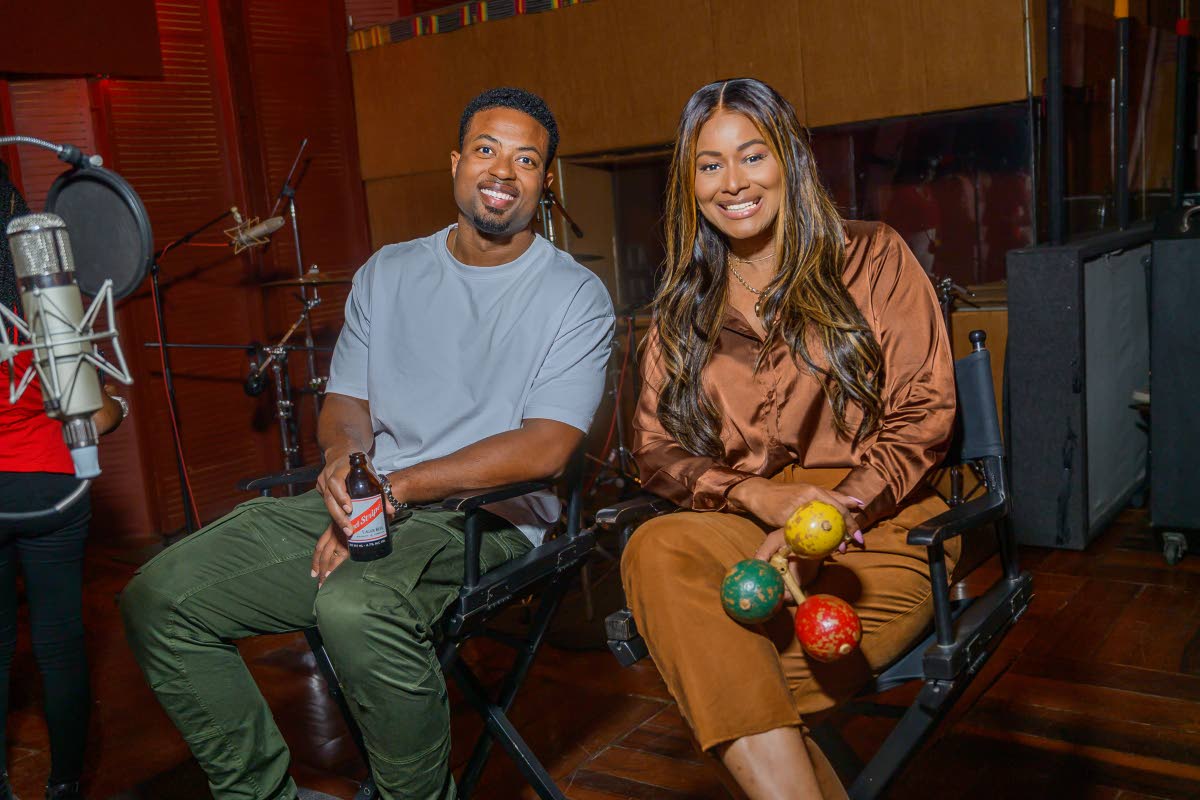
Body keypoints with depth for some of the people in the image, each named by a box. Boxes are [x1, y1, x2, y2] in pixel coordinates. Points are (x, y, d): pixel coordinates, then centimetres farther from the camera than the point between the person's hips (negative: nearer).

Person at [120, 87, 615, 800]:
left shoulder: (576, 297, -1)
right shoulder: (388, 273, 15)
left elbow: (544, 448, -12)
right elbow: (345, 402, 14)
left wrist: (396, 488, -17)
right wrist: (344, 458, -11)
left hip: (488, 516, -5)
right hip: (361, 499, 6)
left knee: (357, 608, -37)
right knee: (160, 600, -8)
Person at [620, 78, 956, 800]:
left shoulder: (871, 258, 9)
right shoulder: (683, 307, 18)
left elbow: (925, 416, 0)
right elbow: (656, 451, 8)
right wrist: (761, 498, -13)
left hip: (879, 532, -3)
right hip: (743, 534, 4)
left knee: (731, 693, -30)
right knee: (657, 549, -33)